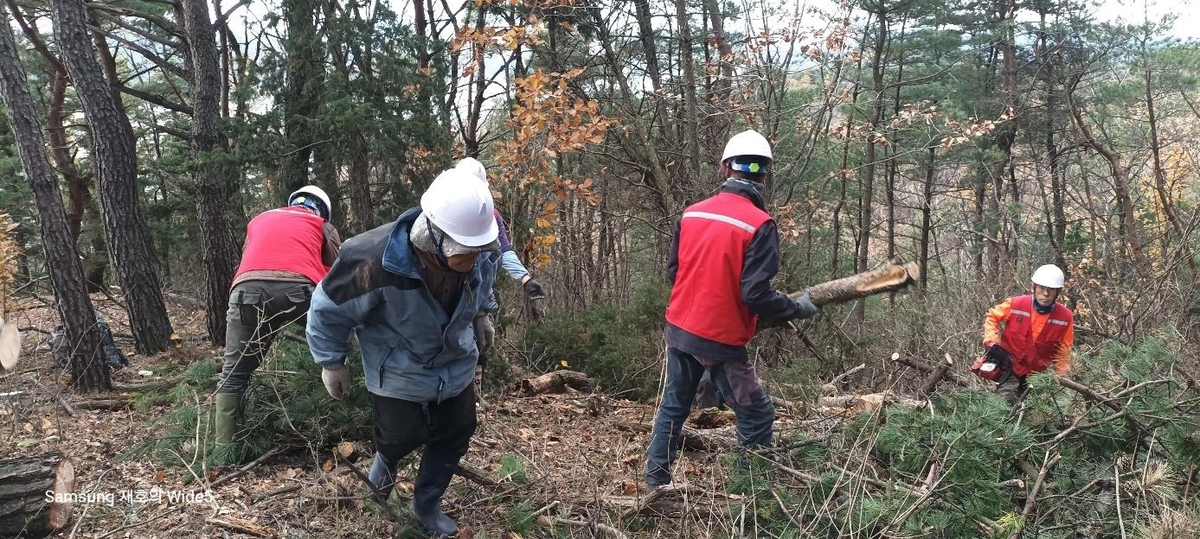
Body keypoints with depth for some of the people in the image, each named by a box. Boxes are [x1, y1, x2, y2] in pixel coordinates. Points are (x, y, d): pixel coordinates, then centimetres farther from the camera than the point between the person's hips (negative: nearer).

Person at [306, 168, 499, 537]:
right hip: (398, 372, -4)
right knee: (403, 436, 0)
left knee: (454, 437, 12)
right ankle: (386, 459, 40)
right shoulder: (376, 264, -38)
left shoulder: (479, 255, -23)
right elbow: (328, 309, -20)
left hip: (455, 364, 5)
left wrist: (482, 316, 16)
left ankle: (427, 506, 37)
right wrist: (332, 362, -9)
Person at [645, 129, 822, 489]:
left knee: (673, 407, 21)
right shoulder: (759, 224, -16)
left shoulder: (691, 213, 1)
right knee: (757, 417, 10)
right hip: (721, 341, -6)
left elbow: (673, 272, 9)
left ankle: (656, 480, 29)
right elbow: (755, 293, -19)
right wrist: (798, 308, -4)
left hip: (679, 330, 6)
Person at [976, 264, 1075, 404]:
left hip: (1037, 374, 2)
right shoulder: (1015, 304, -16)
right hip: (1009, 368, -2)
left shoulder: (1065, 317, -13)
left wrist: (1060, 378, -3)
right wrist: (992, 343, -8)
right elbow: (991, 317, 2)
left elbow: (1064, 351, -2)